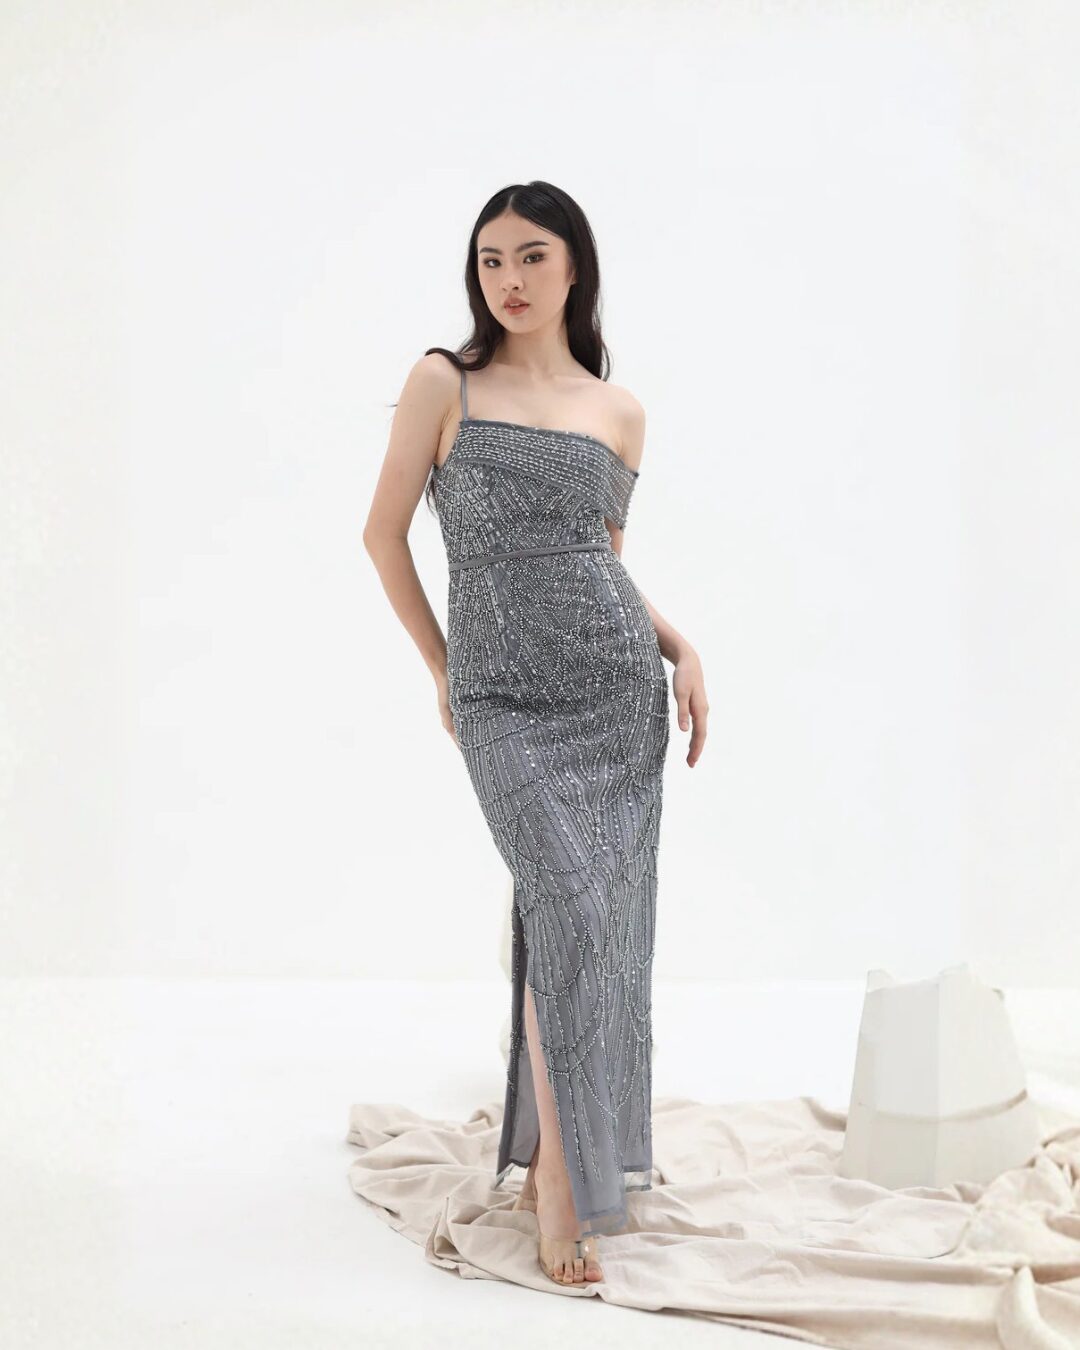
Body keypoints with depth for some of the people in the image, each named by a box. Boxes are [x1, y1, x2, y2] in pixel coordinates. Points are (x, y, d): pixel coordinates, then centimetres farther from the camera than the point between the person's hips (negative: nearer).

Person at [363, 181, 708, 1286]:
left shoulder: (618, 411, 10)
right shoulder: (444, 383, 1)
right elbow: (384, 533, 6)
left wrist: (680, 648, 4)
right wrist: (442, 668, 9)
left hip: (619, 686, 4)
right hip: (504, 699, -3)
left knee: (599, 921, 4)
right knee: (570, 904, -16)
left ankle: (551, 1149, 22)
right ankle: (561, 1172, -6)